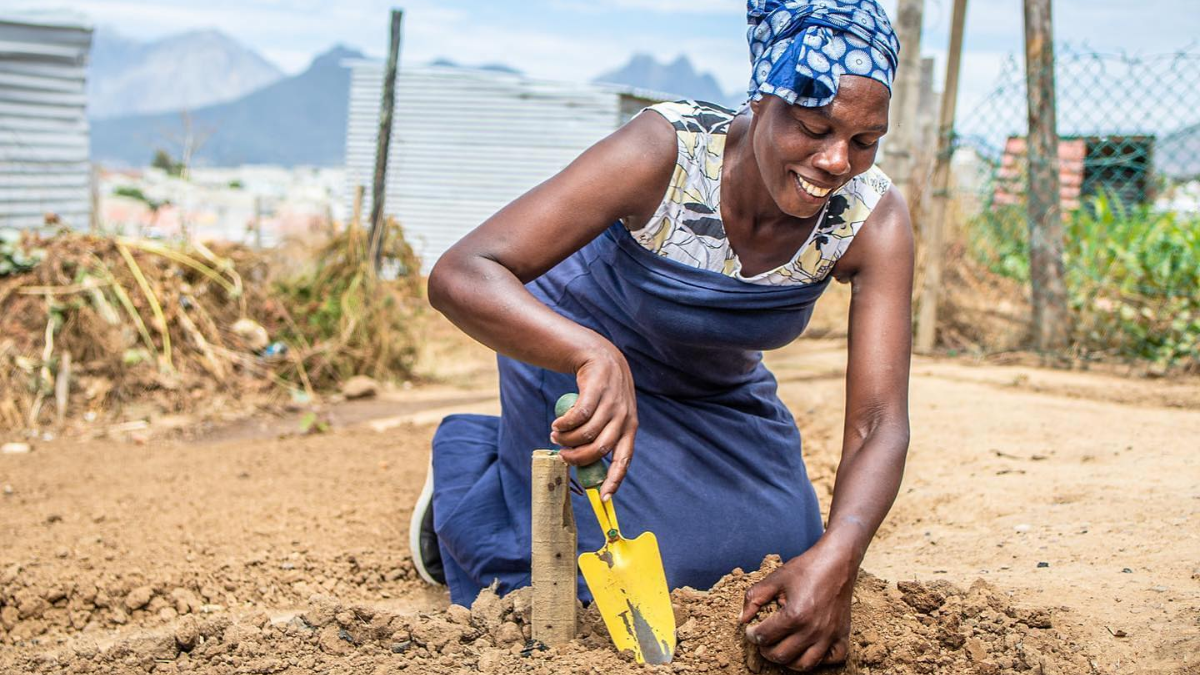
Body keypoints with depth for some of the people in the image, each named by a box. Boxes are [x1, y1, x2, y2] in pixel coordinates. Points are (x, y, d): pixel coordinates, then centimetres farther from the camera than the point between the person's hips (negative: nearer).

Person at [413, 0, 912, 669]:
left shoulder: (875, 219, -27)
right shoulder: (665, 150, -37)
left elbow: (879, 423, -30)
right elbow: (460, 276, -42)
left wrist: (837, 555, -49)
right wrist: (597, 359, -60)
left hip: (715, 389, 5)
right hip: (578, 356, -4)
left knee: (779, 557, 6)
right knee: (591, 584, -8)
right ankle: (471, 461, 21)